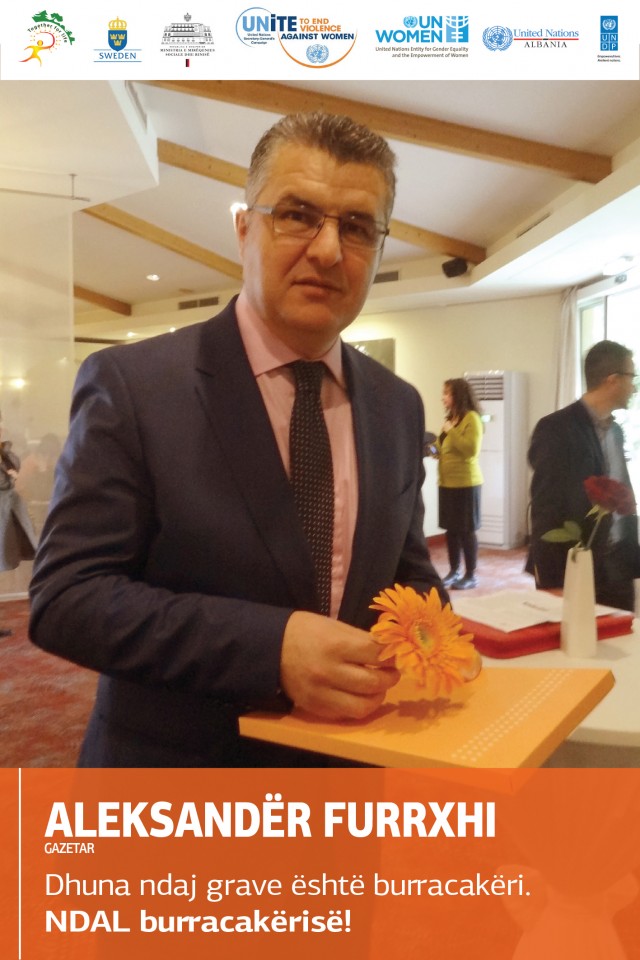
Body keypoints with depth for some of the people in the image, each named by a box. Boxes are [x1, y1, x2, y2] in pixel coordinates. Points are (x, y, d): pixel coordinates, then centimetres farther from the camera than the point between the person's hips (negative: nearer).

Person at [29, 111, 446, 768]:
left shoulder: (398, 406, -1)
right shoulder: (131, 386, -16)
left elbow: (408, 572, 7)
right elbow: (64, 597, -19)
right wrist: (271, 646, -30)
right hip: (173, 760, -4)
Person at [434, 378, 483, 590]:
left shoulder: (471, 417, -11)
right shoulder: (450, 418, 14)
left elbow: (472, 449, -23)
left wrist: (451, 431, -18)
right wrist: (435, 450, 5)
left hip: (466, 483, -8)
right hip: (447, 483, 8)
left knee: (467, 530, 0)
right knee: (451, 529, 11)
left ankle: (471, 575, 9)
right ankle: (454, 571, 22)